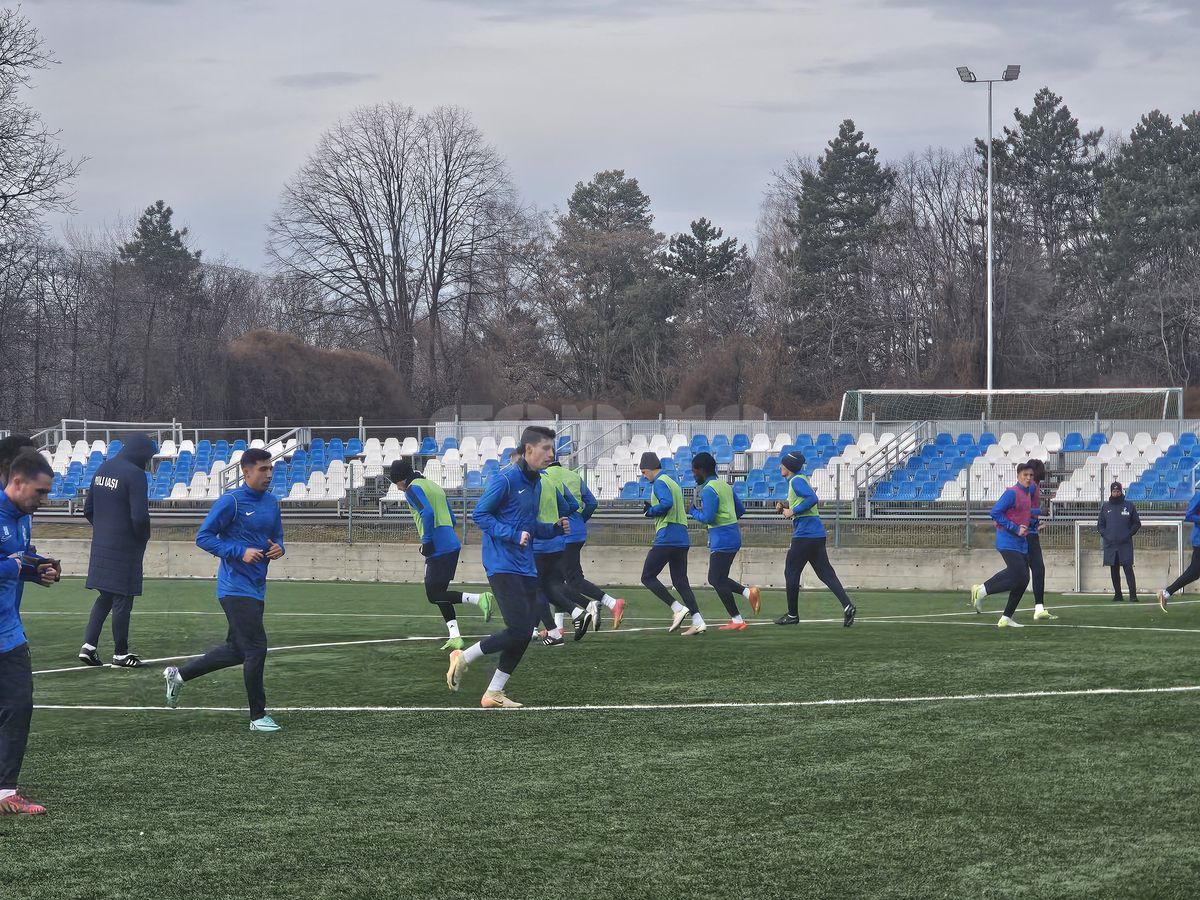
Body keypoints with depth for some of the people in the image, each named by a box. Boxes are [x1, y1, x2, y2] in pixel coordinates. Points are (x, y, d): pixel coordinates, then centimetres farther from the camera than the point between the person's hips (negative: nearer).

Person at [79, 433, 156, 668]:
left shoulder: (103, 469, 9)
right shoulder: (134, 474, -16)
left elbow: (88, 509, 14)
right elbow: (139, 516, -21)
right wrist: (143, 537, -3)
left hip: (101, 543, 7)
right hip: (125, 548, -7)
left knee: (105, 596, 16)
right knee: (123, 599, 2)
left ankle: (89, 645, 7)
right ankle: (121, 654, 9)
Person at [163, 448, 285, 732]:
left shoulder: (271, 502, 11)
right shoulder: (230, 501, -12)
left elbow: (277, 537, 23)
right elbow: (203, 537, -11)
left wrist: (278, 548, -2)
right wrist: (241, 552, -20)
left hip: (256, 589, 8)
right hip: (236, 588, -8)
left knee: (236, 650, 15)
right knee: (256, 648, -10)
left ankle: (178, 674, 31)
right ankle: (258, 716, -1)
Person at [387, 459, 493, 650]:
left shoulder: (413, 489, -5)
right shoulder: (434, 486, 23)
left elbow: (427, 513, -21)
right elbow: (452, 519, 23)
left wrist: (426, 541, -16)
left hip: (438, 548, -9)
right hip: (452, 544, 9)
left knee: (434, 595, -5)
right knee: (439, 592, 14)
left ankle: (479, 599, -21)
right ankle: (455, 637, 6)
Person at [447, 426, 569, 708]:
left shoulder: (536, 483, 15)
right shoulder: (505, 479, -12)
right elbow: (479, 514, -12)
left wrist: (555, 528, 7)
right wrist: (513, 535, -21)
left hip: (526, 568, 9)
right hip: (503, 566, -9)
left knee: (524, 634, 4)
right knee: (519, 630, -15)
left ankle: (494, 694, 13)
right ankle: (463, 658, 4)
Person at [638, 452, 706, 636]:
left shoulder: (659, 483, -7)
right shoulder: (673, 482, 22)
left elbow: (666, 503, -24)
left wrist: (650, 511, -7)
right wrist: (651, 509, 15)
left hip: (666, 538, -9)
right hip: (682, 539, 9)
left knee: (647, 577, 0)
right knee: (681, 582, 9)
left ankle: (677, 608, -11)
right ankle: (698, 622, -2)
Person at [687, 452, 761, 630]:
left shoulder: (708, 490, -15)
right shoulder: (725, 485, 14)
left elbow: (708, 518, -21)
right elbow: (741, 509, 18)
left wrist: (693, 512, -4)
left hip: (722, 539, -9)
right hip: (732, 534, 9)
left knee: (718, 580, -2)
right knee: (716, 579, 16)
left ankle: (737, 620, 0)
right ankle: (748, 592, 4)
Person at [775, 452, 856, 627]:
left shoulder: (797, 481, -11)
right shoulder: (799, 479, 19)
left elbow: (812, 499, -25)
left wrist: (792, 511, -18)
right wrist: (785, 507, 14)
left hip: (805, 534, -10)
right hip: (817, 534, 10)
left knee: (791, 572, 2)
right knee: (826, 573, 4)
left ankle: (792, 615, 8)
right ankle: (847, 606, -10)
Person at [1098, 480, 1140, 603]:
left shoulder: (1129, 506, 5)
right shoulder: (1105, 507, 12)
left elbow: (1137, 523, 8)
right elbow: (1100, 524, 17)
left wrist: (1129, 534, -5)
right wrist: (1104, 535, 2)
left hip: (1125, 544, -3)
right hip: (1110, 544, 3)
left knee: (1128, 569, -12)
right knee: (1114, 571, 5)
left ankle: (1133, 595, -15)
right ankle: (1117, 595, 12)